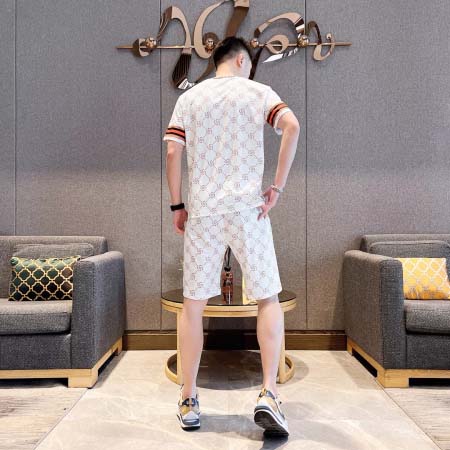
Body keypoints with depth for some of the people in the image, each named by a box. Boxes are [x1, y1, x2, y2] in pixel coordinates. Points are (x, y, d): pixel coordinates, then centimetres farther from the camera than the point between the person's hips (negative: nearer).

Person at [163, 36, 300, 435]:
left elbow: (173, 152, 2)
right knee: (268, 300, 8)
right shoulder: (259, 91, 9)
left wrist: (176, 205, 8)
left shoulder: (189, 97, 14)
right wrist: (277, 188, -6)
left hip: (201, 211, 2)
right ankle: (268, 394, 0)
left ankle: (188, 402, 16)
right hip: (248, 208, -1)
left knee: (193, 305, 9)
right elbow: (291, 126, -9)